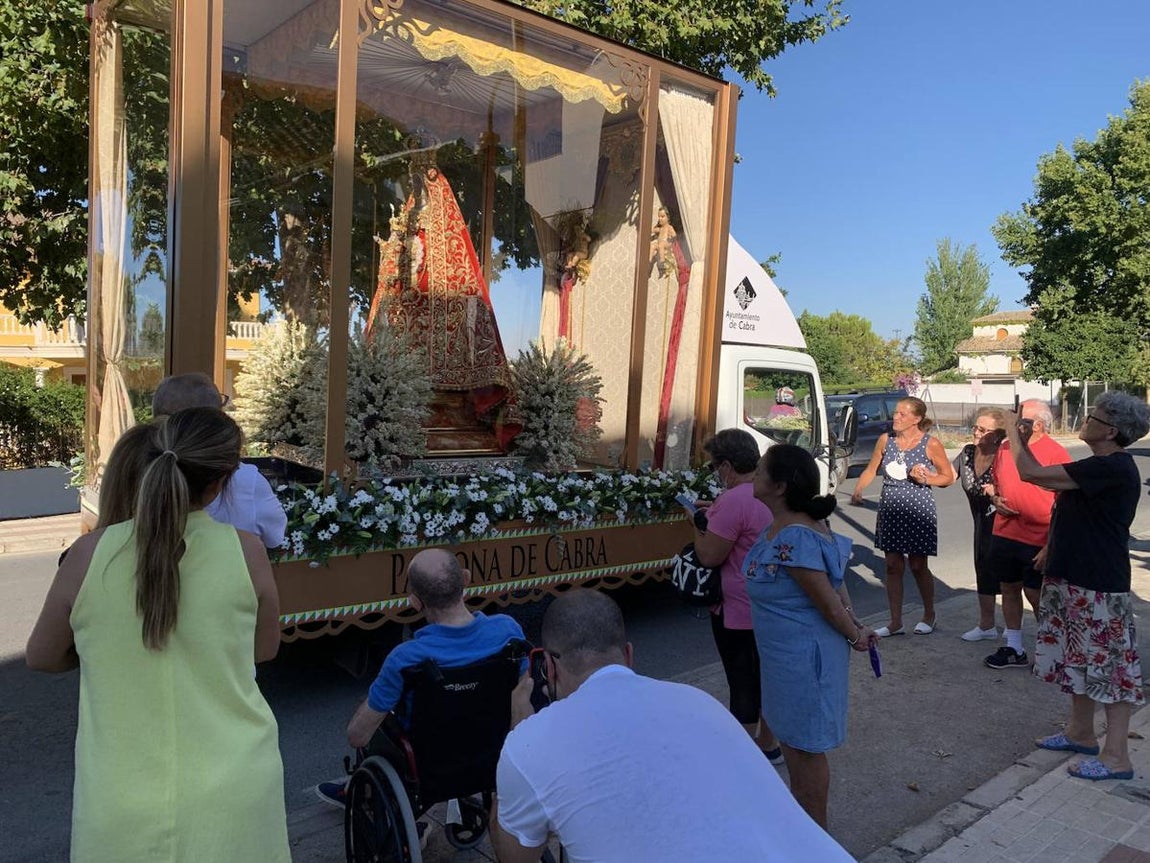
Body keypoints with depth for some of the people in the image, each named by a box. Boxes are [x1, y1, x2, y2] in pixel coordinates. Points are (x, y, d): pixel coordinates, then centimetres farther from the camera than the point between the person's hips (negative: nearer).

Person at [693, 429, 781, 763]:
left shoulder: (734, 501, -25)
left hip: (738, 612, -9)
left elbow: (709, 556, -22)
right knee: (763, 677, 22)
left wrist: (698, 523, -6)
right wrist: (716, 515, 12)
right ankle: (768, 745, 38)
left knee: (742, 686, 5)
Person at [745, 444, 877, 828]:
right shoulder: (795, 524, 1)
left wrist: (855, 636, -6)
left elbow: (830, 602, -22)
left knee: (805, 746, 9)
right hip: (787, 652, 10)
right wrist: (855, 627, 11)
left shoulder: (794, 540, -30)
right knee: (792, 738, 24)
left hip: (802, 655, -10)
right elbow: (835, 580, 10)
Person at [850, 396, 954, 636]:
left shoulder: (930, 444, -7)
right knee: (893, 566, 6)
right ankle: (895, 622, 16)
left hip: (919, 510, -4)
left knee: (918, 566, 7)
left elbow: (948, 476, 0)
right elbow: (871, 470, 11)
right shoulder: (885, 440, 3)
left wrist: (925, 478, -18)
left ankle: (929, 615, 29)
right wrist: (858, 490, -5)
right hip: (890, 510, 4)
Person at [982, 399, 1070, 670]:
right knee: (1009, 589, 14)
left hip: (1038, 541, -6)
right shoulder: (1005, 448, 6)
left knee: (1036, 595, 2)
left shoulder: (1056, 453, -11)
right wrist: (995, 499, -2)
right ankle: (1014, 649, 28)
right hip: (1004, 534, 6)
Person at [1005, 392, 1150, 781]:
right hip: (1075, 577, 10)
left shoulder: (1112, 468, -22)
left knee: (1109, 665, 0)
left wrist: (1014, 435, -9)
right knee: (1079, 658, 19)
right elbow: (1049, 480, 21)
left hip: (1099, 585, -10)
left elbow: (1032, 474, -24)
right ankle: (1081, 733, 33)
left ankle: (1116, 756, 9)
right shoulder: (1102, 466, 10)